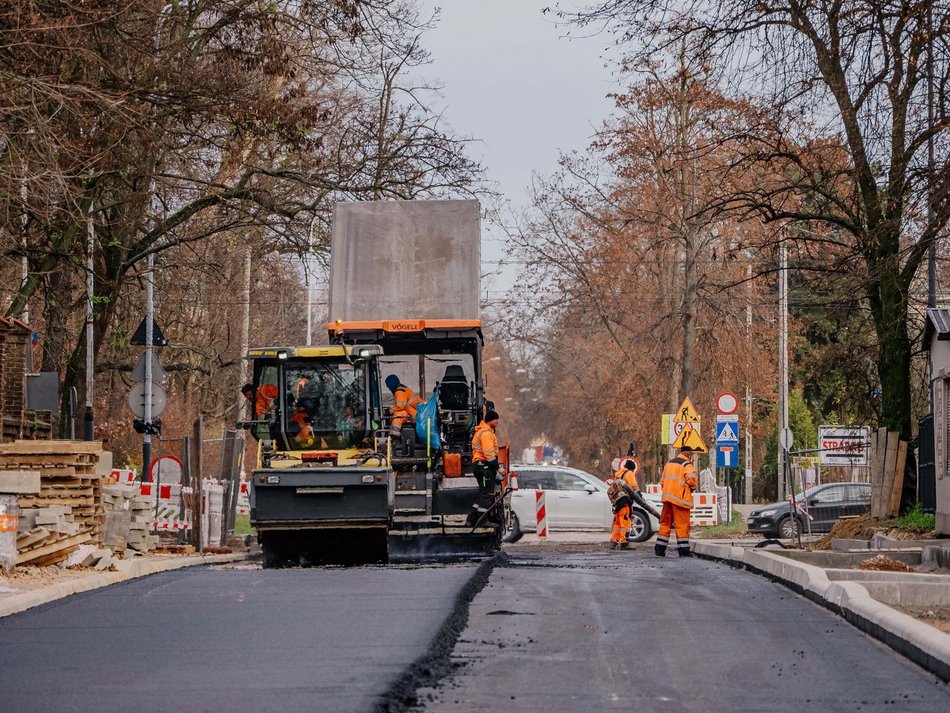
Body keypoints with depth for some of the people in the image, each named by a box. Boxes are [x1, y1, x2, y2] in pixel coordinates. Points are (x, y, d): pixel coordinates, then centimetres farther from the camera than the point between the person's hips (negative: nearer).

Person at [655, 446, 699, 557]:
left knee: (665, 523, 11)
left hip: (667, 498, 7)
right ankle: (683, 550, -4)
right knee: (682, 524, -3)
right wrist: (693, 488, 5)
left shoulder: (668, 464, 18)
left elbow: (662, 481, 20)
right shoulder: (687, 465, -7)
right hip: (680, 499, -7)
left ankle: (659, 548, 9)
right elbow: (692, 480, -16)